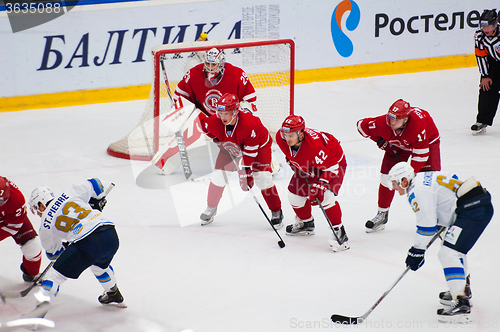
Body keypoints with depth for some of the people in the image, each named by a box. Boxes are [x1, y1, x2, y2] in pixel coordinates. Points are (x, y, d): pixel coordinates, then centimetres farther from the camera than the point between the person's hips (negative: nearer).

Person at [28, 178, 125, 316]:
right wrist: (95, 203, 39)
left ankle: (42, 301, -10)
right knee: (100, 265, 38)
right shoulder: (70, 193, 17)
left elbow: (53, 252, 26)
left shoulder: (45, 224, 14)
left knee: (57, 273, 6)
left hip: (87, 243, -6)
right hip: (111, 235, 6)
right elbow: (94, 185, 22)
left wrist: (64, 247, 46)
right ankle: (114, 295, 53)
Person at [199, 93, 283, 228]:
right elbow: (204, 125, -2)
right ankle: (211, 208, 18)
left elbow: (250, 150, -34)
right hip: (231, 146, 4)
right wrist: (218, 140, -2)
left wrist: (246, 171, -32)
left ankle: (277, 212, -1)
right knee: (219, 174, -4)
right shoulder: (214, 122, -28)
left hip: (259, 145, -4)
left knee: (262, 178, -16)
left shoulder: (249, 123, -41)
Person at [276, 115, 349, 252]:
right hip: (307, 166, 8)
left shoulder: (314, 146, -44)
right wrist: (291, 160, 3)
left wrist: (320, 185, -38)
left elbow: (331, 166, -33)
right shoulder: (281, 138, -23)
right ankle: (306, 224, 33)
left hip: (334, 161, -8)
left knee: (326, 196, -26)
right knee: (295, 192, 7)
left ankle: (339, 232, -14)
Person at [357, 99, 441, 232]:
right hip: (397, 144, 3)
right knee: (387, 176, -2)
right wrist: (379, 140, -10)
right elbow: (362, 125, -12)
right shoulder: (382, 123, -34)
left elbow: (420, 154, -36)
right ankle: (382, 214, 15)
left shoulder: (418, 124, -44)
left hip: (428, 140, -3)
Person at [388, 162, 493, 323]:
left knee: (448, 253, -15)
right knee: (456, 247, 30)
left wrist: (417, 251, -5)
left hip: (473, 211, -11)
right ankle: (462, 290, 45)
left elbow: (426, 224, -14)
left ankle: (461, 304, -23)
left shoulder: (418, 191, -12)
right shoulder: (423, 178, 19)